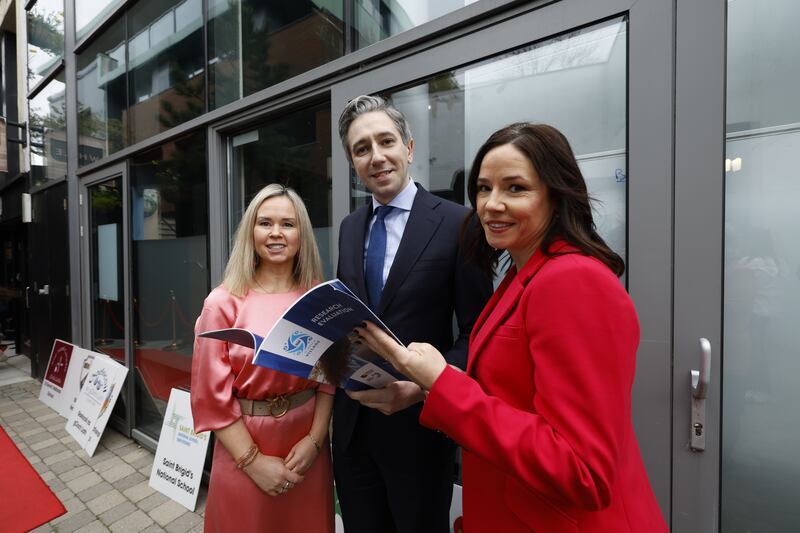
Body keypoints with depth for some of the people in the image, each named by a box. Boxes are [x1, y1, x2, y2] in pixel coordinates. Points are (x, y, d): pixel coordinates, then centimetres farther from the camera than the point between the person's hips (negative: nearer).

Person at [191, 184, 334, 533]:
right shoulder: (223, 303, -11)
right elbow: (211, 396, -8)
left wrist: (315, 439, -8)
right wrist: (253, 460, -8)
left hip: (307, 448, 3)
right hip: (245, 451, -2)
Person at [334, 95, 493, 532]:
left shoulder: (457, 223, -14)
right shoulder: (350, 227, 5)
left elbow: (478, 332, -13)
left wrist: (424, 385, -25)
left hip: (416, 424, -4)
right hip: (351, 421, 5)